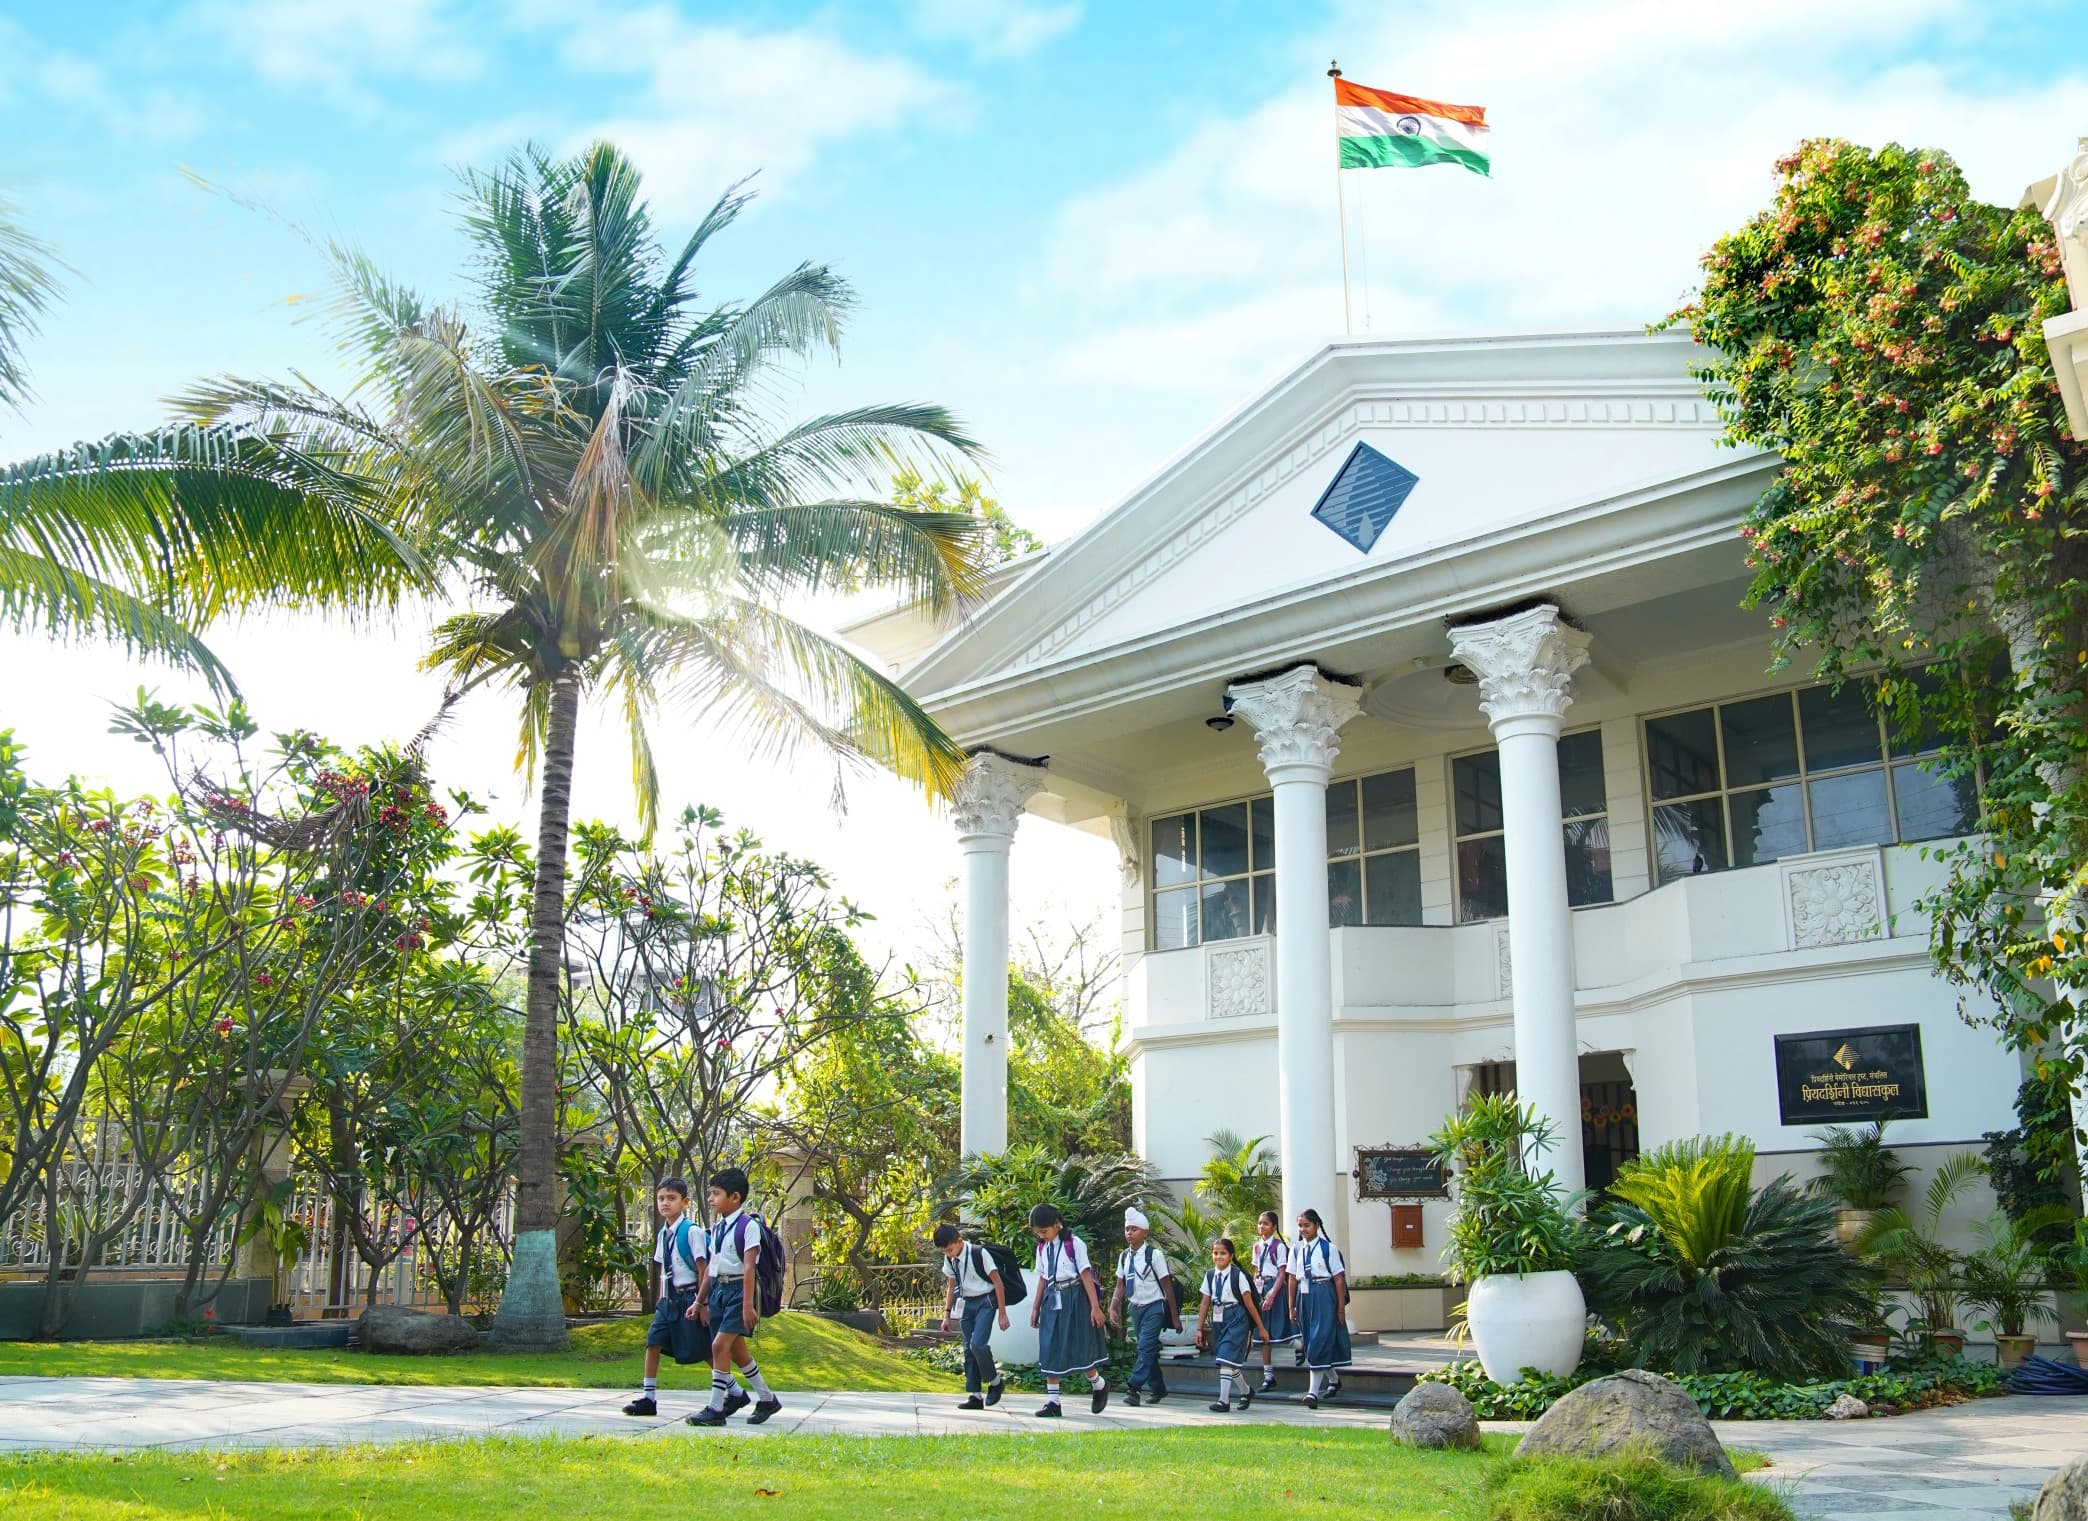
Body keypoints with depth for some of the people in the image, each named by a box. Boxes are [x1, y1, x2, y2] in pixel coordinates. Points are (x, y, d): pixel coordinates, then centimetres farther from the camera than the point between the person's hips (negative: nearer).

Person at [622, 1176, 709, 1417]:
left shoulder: (691, 1231, -13)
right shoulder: (664, 1234, 9)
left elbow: (703, 1269, -13)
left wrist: (699, 1303, -15)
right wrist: (661, 1300, 14)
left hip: (688, 1297, -7)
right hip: (668, 1298, 7)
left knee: (701, 1349, -1)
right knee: (653, 1342, -3)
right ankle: (649, 1398, 3)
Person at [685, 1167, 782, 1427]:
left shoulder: (748, 1226, -10)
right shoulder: (717, 1227, 13)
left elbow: (748, 1267, -16)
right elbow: (712, 1265, 16)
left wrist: (748, 1304, -19)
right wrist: (705, 1302, 15)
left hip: (738, 1290, -8)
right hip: (718, 1289, 8)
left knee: (720, 1345, -15)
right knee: (736, 1351, 11)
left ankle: (716, 1408, -10)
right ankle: (767, 1398, 25)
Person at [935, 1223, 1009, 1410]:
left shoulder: (979, 1254, -19)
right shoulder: (949, 1260, 2)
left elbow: (998, 1283, -14)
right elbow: (952, 1287, 15)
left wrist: (1002, 1313, -14)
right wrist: (947, 1315, 14)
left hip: (985, 1301, -7)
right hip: (967, 1303, 7)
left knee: (978, 1344, -20)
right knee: (969, 1350, 4)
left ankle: (995, 1382, 2)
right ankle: (975, 1395, 9)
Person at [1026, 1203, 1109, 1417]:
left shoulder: (1073, 1244, -9)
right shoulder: (1042, 1248, 9)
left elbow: (1086, 1275, -9)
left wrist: (1095, 1307, -11)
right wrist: (1035, 1309, 14)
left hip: (1074, 1298, -5)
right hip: (1052, 1300, 6)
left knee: (1079, 1348, -1)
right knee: (1049, 1351, 0)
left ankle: (1099, 1385, 26)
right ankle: (1052, 1402, 4)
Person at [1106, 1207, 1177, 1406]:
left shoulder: (1154, 1254, -11)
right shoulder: (1124, 1257, 5)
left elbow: (1167, 1285, -9)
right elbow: (1120, 1286, 7)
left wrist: (1175, 1316, -7)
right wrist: (1113, 1309, -6)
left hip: (1154, 1307, -6)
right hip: (1136, 1307, 6)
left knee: (1146, 1347, -17)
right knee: (1146, 1349, 12)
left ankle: (1133, 1387, -23)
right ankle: (1158, 1389, 25)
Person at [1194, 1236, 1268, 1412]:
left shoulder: (1238, 1275, -9)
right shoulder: (1210, 1276, 6)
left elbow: (1249, 1303, -6)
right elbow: (1205, 1304, 9)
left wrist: (1261, 1328, -1)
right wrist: (1199, 1329, 8)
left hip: (1236, 1319, -5)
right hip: (1217, 1320, 5)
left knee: (1227, 1358, -14)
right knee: (1233, 1361, 11)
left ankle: (1224, 1400, -10)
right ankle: (1246, 1390, 33)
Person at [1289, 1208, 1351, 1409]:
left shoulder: (1328, 1248, -6)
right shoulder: (1296, 1250, 7)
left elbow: (1339, 1279, -5)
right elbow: (1293, 1279, 10)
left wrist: (1341, 1307, -6)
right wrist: (1292, 1306, 10)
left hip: (1324, 1296, -6)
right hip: (1304, 1297, 6)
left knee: (1319, 1342, -12)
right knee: (1311, 1341, 14)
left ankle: (1314, 1391, -14)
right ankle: (1333, 1379, 37)